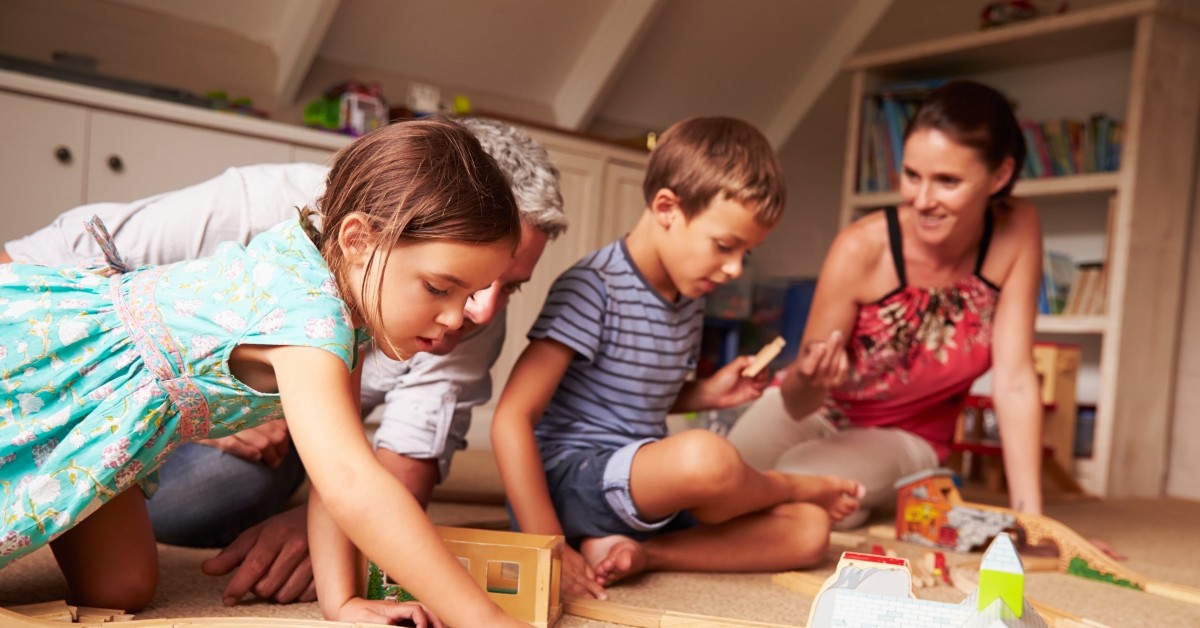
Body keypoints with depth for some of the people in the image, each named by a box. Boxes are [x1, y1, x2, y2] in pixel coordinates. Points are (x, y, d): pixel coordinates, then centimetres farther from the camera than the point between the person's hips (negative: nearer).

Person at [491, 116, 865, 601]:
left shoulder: (689, 298, 9)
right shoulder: (593, 288, -15)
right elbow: (512, 417, -20)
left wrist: (706, 394, 3)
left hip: (646, 493, 8)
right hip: (569, 480, -8)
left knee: (809, 530, -4)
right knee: (705, 458, -35)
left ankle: (641, 554, -19)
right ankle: (795, 484, 0)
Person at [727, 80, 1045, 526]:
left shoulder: (1017, 230, -22)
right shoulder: (861, 248, -27)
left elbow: (1015, 381, -20)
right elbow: (798, 404, -20)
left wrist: (1030, 519, -24)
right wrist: (808, 378, -44)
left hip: (906, 436, 0)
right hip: (817, 411, 1)